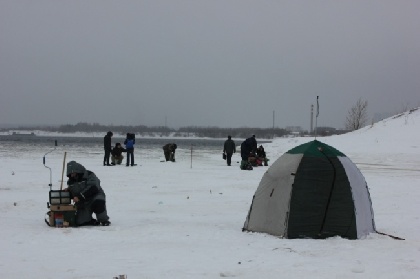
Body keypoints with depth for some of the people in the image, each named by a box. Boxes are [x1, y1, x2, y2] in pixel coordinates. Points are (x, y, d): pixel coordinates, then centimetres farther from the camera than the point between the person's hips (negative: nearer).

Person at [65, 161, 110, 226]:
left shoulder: (89, 175, -12)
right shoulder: (71, 181, 9)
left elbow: (92, 188, -25)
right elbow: (72, 195, 16)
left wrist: (79, 196, -30)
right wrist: (67, 191, -8)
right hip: (83, 205, 5)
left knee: (98, 203, -41)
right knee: (80, 222, -14)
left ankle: (104, 220, -16)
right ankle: (93, 222, 17)